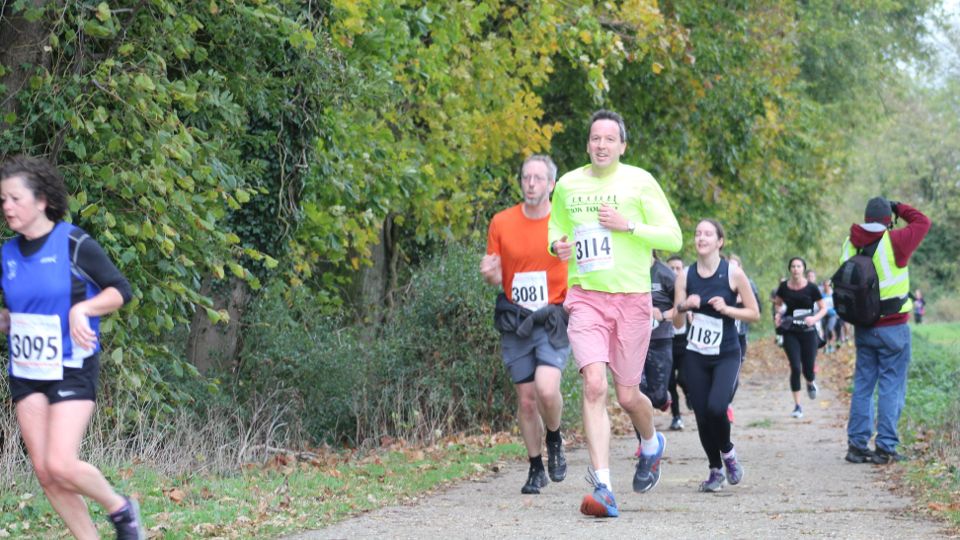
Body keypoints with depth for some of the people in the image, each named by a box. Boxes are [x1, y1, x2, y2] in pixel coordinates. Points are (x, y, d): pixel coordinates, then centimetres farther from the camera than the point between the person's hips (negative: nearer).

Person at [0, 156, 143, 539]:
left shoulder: (75, 244, -11)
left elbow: (121, 290, -6)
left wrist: (82, 309, -21)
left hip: (71, 371, -6)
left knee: (61, 465, -16)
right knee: (44, 471, 2)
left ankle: (120, 508, 10)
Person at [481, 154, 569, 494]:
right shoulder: (501, 223, 2)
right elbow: (497, 277, 8)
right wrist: (489, 274, -15)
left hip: (554, 320, -3)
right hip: (515, 322, 3)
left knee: (546, 388, -22)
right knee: (526, 397, 5)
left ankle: (555, 440, 9)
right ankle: (536, 468, 20)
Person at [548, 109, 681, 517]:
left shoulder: (639, 182, 0)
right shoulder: (568, 185, 8)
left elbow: (673, 238, -1)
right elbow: (556, 228, 24)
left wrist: (629, 225, -14)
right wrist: (557, 245, 1)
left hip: (631, 297, -1)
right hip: (585, 296, 1)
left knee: (627, 395, 5)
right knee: (594, 385, -17)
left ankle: (651, 444, 42)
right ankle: (603, 488, -20)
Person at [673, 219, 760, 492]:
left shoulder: (733, 273, -6)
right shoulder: (686, 276, 2)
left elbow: (754, 313, -2)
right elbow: (676, 320, 6)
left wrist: (726, 309, -16)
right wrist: (683, 306, -15)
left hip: (726, 356, -3)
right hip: (696, 356, 3)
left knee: (716, 407, -23)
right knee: (702, 415, 0)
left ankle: (728, 452, 7)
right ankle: (716, 470, 21)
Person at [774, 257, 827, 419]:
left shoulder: (811, 288, -7)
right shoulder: (784, 287, -1)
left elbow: (823, 308, 1)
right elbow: (778, 304, 17)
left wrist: (815, 318, -17)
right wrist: (778, 315, -3)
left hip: (808, 331, -1)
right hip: (790, 333, 1)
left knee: (808, 370, 2)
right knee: (795, 368, -10)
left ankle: (811, 383, 42)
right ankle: (797, 406, 0)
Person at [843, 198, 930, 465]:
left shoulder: (850, 245, 1)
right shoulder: (893, 242, -13)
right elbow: (922, 222, 0)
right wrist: (900, 208, 11)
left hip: (862, 329, 5)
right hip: (893, 329, -5)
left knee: (863, 386, 12)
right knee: (891, 387, 1)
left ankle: (857, 445, 13)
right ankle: (885, 447, -1)